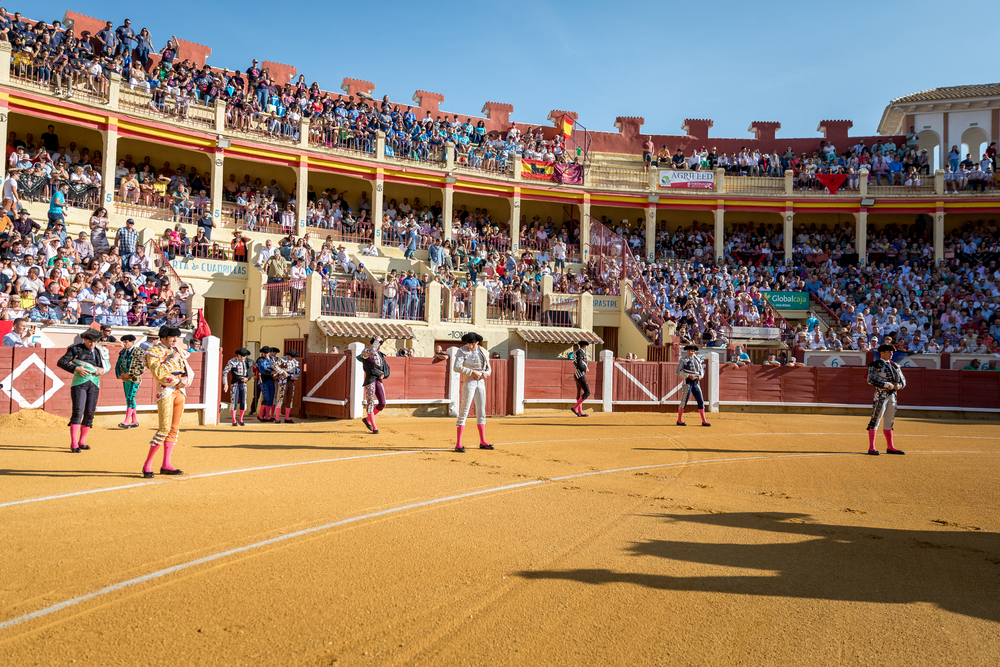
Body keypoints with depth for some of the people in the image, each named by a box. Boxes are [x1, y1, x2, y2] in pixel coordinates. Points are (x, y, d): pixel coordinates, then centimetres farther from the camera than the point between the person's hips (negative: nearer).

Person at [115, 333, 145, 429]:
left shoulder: (138, 352, -9)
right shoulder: (122, 352, 12)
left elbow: (143, 367, -16)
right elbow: (118, 365, 18)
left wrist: (129, 374, -16)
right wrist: (119, 375, 0)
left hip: (134, 379, -7)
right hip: (125, 379, 7)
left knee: (130, 398, -13)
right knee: (129, 399, 8)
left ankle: (126, 421, -16)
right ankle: (135, 421, 14)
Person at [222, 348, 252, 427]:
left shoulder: (247, 362, 4)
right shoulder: (232, 361, -11)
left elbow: (250, 373, 13)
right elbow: (225, 372, -17)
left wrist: (247, 378, -8)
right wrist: (225, 383, -25)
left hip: (243, 384, 4)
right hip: (235, 384, -4)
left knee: (243, 402, 2)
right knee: (234, 402, -5)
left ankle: (240, 420, 17)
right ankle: (234, 421, 3)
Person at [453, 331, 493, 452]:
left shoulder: (483, 352, 9)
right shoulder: (463, 351, -6)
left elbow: (489, 368, 15)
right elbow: (457, 367, -19)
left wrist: (486, 373, -8)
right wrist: (472, 372, -22)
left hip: (481, 383, 6)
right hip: (468, 383, -6)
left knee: (481, 413, 11)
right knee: (464, 412, -9)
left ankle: (483, 442, 21)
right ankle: (458, 444, -8)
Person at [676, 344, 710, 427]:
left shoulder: (697, 360, 13)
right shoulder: (683, 359, -3)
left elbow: (702, 370, 17)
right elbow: (678, 371, -9)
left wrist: (701, 376, -6)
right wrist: (689, 376, -20)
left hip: (696, 382, 5)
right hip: (687, 382, -5)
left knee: (701, 401, 1)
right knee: (684, 401, -4)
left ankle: (704, 421, 4)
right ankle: (679, 420, 6)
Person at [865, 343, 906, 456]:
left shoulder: (894, 365, 18)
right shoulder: (875, 364, -5)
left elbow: (903, 380, 20)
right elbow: (871, 380, -15)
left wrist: (899, 385, -3)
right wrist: (886, 385, -19)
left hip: (892, 395, 8)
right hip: (880, 395, -8)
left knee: (889, 421, 13)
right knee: (875, 420, -8)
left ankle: (890, 447, 20)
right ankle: (871, 448, -7)